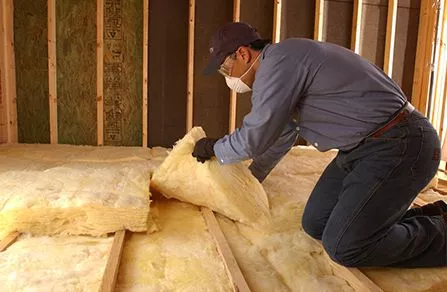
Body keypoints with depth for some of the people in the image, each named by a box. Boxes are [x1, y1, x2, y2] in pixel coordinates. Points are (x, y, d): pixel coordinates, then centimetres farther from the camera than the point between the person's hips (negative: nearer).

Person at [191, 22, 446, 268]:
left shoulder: (278, 62, -17)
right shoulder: (284, 63, 16)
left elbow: (254, 139, -14)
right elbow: (282, 135, 29)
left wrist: (213, 148, 7)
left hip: (399, 145, -10)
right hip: (364, 147, 10)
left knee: (343, 246, -14)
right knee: (315, 225, 7)